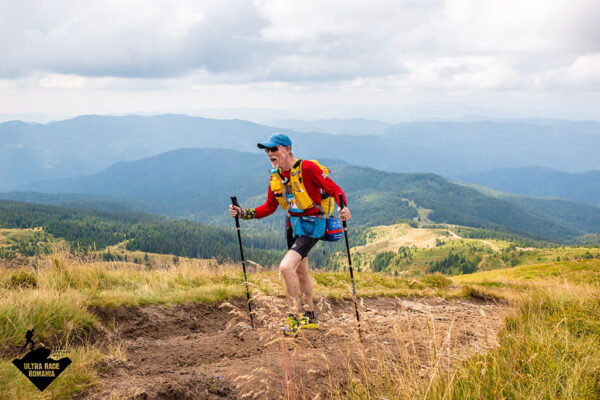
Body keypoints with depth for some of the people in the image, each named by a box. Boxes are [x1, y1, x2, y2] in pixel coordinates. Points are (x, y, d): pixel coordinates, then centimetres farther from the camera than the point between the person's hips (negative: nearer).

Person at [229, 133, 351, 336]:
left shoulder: (307, 168, -19)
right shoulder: (275, 176, 3)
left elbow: (334, 189, -17)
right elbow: (269, 207, 11)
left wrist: (343, 208, -36)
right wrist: (244, 213, -1)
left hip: (310, 225, -8)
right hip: (292, 224, 8)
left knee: (286, 267, -22)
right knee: (301, 271, 19)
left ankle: (295, 315, -6)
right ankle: (310, 317, 37)